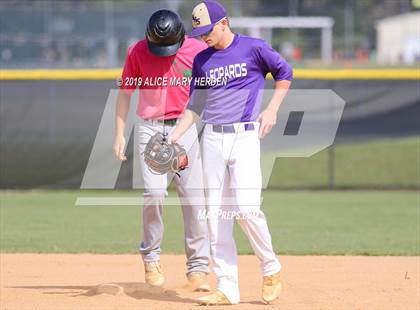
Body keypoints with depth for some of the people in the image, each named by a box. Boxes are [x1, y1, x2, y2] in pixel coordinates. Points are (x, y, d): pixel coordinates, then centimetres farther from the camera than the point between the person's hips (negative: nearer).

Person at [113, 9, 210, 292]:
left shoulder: (199, 51, -5)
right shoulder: (138, 52, -3)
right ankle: (151, 259, 7)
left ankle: (198, 269, 0)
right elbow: (126, 92, 6)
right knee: (154, 192, -14)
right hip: (151, 128, 0)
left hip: (187, 128, 0)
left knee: (194, 196, -5)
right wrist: (120, 133, 3)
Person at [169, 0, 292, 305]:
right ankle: (227, 288, 4)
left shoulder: (254, 48, -2)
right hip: (212, 140, 5)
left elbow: (284, 73, 10)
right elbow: (195, 106, 15)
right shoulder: (202, 60, 12)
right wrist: (174, 136, 4)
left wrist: (272, 109, -2)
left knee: (246, 209, -17)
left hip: (245, 136, -5)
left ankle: (271, 269, 6)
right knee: (217, 215, 1)